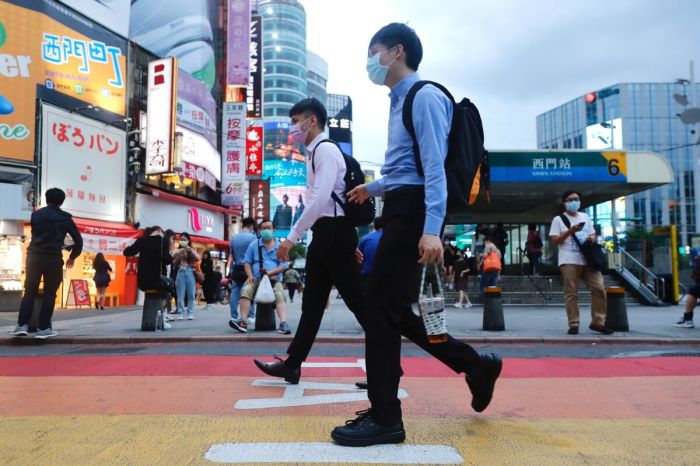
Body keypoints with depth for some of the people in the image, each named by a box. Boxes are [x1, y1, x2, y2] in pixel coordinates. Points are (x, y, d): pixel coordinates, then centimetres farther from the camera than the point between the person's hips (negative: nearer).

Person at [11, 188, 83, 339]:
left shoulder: (36, 214, 10)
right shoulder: (65, 218, 4)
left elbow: (34, 234, 20)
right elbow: (78, 240, 4)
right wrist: (72, 257, 19)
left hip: (34, 256, 2)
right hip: (53, 259, -2)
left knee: (29, 292, 10)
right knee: (49, 294, 4)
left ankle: (22, 325, 1)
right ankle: (43, 328, 1)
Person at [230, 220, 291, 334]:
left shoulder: (280, 247, 8)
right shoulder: (253, 245, 14)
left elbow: (283, 265, 2)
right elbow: (247, 262, 11)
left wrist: (270, 272, -16)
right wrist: (250, 276, -8)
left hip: (274, 279, -1)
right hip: (256, 278, 1)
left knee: (280, 296, -30)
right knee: (245, 291, -30)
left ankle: (283, 323, -43)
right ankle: (243, 321, -35)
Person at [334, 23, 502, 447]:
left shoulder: (424, 97, -7)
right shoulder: (401, 101, 23)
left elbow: (434, 167, -18)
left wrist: (432, 229, -26)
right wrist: (372, 189, 41)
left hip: (414, 211, -10)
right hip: (402, 210, 10)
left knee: (381, 306, -8)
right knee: (395, 309, 11)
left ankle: (385, 418, 3)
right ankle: (476, 366, 24)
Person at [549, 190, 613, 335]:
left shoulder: (585, 217, 19)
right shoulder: (559, 219, 4)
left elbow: (592, 235, 24)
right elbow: (554, 241, -3)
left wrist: (592, 239, -1)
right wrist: (570, 231, -14)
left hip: (588, 260, 5)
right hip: (569, 262, -4)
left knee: (599, 288, -4)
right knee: (571, 293, -4)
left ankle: (597, 322, 5)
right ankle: (573, 324, 0)